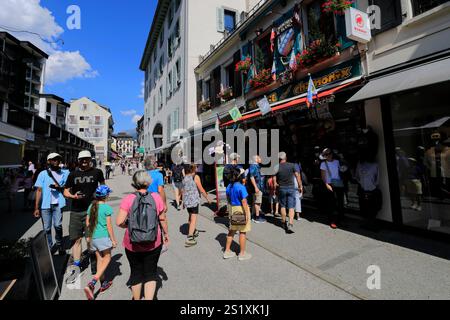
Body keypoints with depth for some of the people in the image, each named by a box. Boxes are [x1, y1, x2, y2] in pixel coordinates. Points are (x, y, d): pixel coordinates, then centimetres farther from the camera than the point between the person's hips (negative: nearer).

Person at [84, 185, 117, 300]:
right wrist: (113, 239, -4)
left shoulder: (91, 206, 4)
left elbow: (87, 223, 10)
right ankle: (91, 284, -4)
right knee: (107, 259, 9)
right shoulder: (107, 208, -15)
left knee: (99, 259, 18)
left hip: (93, 238, 7)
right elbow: (109, 226, -13)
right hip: (103, 237, -6)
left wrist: (88, 236, 24)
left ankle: (103, 283, 30)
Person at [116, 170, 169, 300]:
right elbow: (162, 219, -3)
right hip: (153, 244, -1)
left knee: (136, 272, 22)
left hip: (132, 244, 1)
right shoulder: (156, 197, -10)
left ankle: (136, 298, 42)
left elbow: (119, 222, -17)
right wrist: (166, 233, 11)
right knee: (151, 273, 16)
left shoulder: (128, 199, -13)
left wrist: (128, 226, 4)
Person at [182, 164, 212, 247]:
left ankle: (193, 231, 42)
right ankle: (190, 238, -8)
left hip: (186, 200, 7)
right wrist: (207, 198, 0)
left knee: (190, 216, 24)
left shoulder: (185, 178, 9)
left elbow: (182, 190, 14)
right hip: (194, 200, -7)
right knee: (193, 219, -3)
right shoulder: (195, 177, -9)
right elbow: (201, 190, -11)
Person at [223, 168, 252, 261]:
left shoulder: (229, 186, 2)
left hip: (233, 209, 7)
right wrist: (247, 214, -16)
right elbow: (244, 202, -20)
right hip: (241, 209, -7)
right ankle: (242, 253, 19)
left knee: (232, 230, 18)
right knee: (242, 232, 7)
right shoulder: (241, 187, -20)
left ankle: (227, 251, 27)